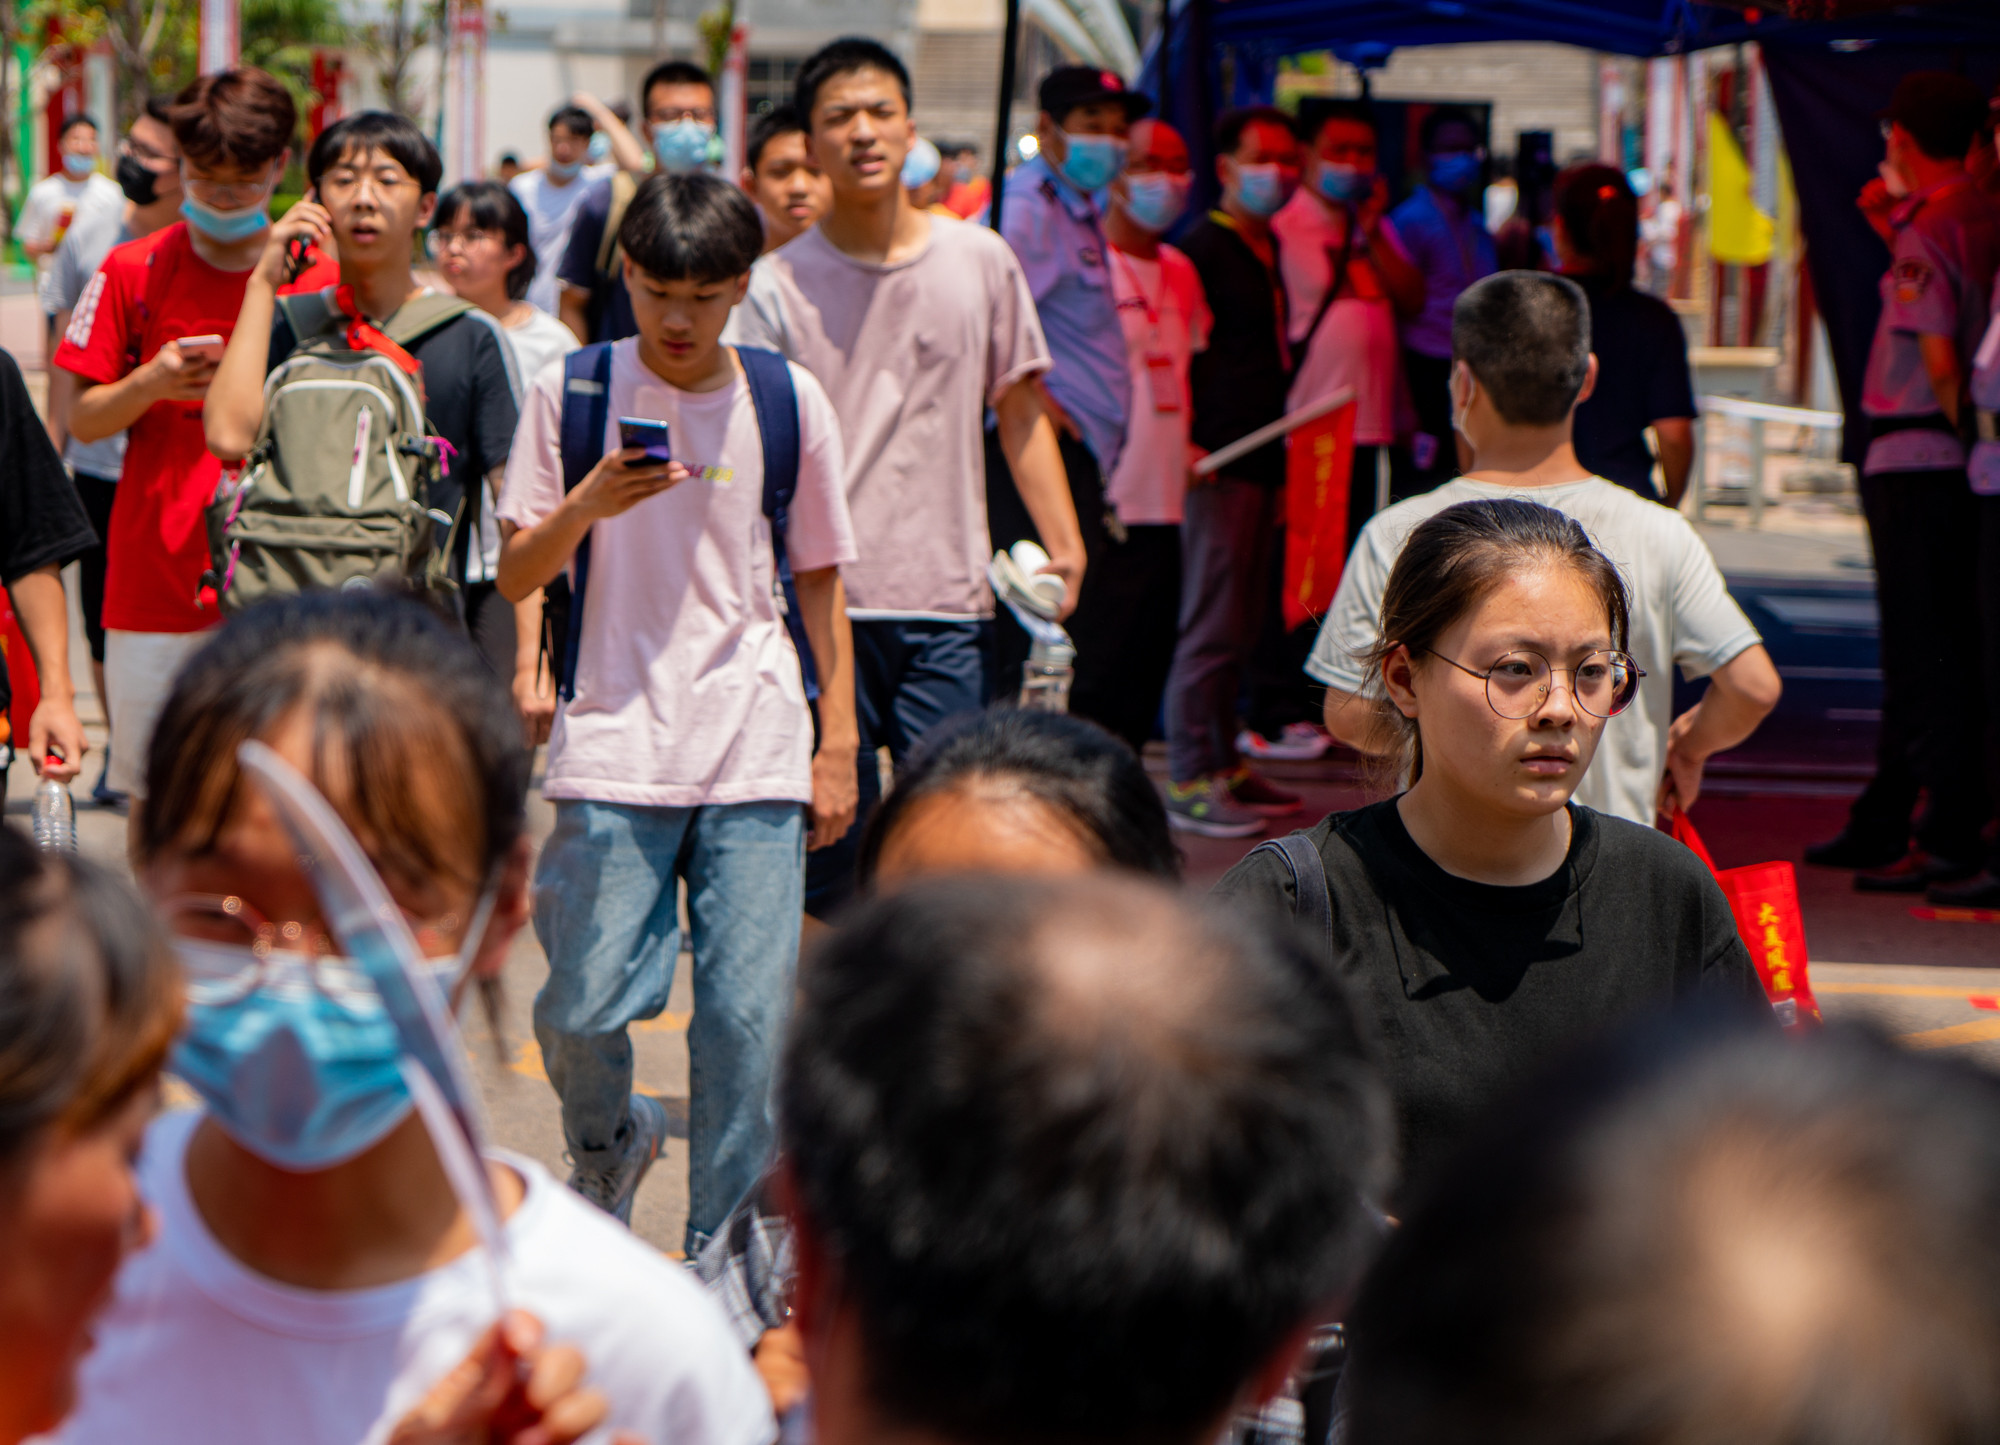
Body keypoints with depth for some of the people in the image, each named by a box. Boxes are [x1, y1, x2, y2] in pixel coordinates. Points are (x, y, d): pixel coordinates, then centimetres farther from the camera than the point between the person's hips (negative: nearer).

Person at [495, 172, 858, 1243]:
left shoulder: (789, 402, 6)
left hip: (758, 753, 1)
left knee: (748, 1015, -3)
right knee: (585, 1007, -4)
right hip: (614, 750, -1)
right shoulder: (571, 392, 2)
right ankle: (609, 1142, 30)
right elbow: (515, 577, 2)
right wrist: (589, 503, -16)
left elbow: (819, 578, 13)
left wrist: (838, 738, 10)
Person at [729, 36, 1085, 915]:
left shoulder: (980, 263, 8)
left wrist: (1062, 544, 1)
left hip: (950, 609, 2)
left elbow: (1020, 412, 13)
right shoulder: (778, 285, 2)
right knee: (826, 837, 1)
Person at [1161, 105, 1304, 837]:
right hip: (1217, 461, -9)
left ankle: (1223, 763, 21)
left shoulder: (1268, 249, 17)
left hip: (1261, 461, 9)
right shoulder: (1203, 248, -11)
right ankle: (1188, 780, -4)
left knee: (1241, 624, 13)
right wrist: (1183, 443, -22)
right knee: (1213, 624, -8)